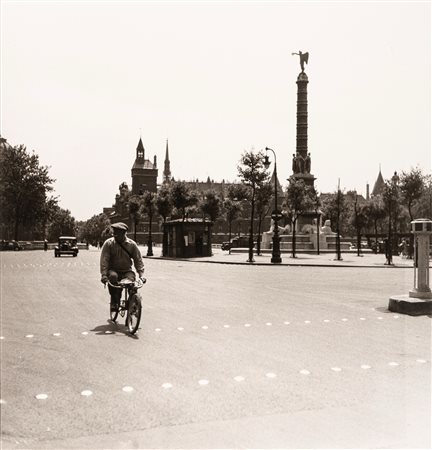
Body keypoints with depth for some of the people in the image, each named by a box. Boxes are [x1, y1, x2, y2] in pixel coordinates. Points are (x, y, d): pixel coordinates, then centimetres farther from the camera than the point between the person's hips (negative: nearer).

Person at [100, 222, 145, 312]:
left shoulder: (131, 244, -1)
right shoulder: (108, 243, -5)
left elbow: (138, 260, 0)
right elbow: (104, 260, -10)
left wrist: (141, 274, -12)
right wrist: (104, 274, -22)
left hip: (126, 271, 1)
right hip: (113, 270, -1)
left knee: (131, 279, -29)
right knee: (113, 276, -36)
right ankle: (114, 302, -19)